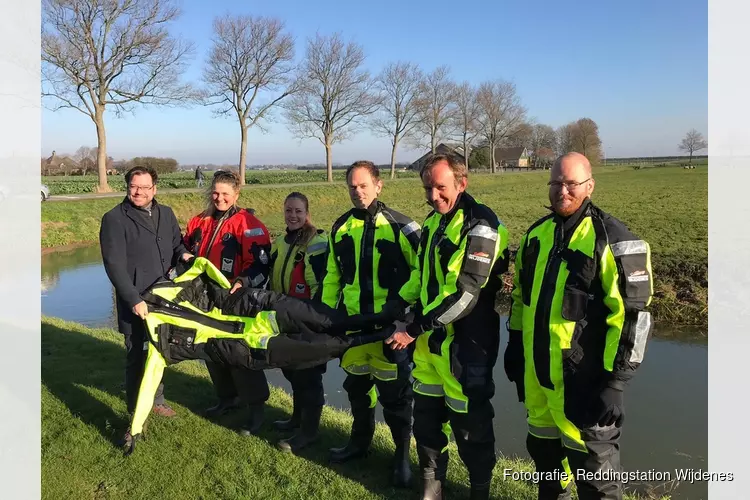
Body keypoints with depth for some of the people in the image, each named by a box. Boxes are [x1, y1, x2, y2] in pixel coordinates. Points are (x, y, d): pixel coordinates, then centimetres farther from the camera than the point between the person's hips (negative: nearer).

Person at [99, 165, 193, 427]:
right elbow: (114, 265, -16)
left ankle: (157, 400, 37)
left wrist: (183, 253, -6)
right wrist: (134, 299, -22)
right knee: (137, 357, 3)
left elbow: (176, 244, 19)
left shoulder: (166, 214, 8)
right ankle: (136, 413, 16)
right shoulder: (114, 219, -10)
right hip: (136, 303, -5)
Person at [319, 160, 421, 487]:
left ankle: (402, 454, 22)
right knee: (356, 384, 18)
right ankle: (360, 440, 39)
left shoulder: (399, 225, -9)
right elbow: (332, 274, 14)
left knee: (393, 390, 4)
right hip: (352, 321, 5)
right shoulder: (341, 227, 7)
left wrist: (401, 301, -17)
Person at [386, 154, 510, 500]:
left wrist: (414, 329, -20)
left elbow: (464, 293, -23)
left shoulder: (480, 226, -16)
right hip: (429, 341, 8)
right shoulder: (433, 221, 12)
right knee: (426, 419, 18)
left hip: (465, 345, -8)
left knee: (470, 426, 6)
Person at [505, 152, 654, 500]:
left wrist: (615, 381, -18)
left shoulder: (613, 240, -13)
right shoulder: (537, 233, 8)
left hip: (582, 377, -6)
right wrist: (515, 344, 19)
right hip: (536, 371, 7)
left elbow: (631, 315, -16)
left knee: (592, 464, 4)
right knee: (542, 447, 22)